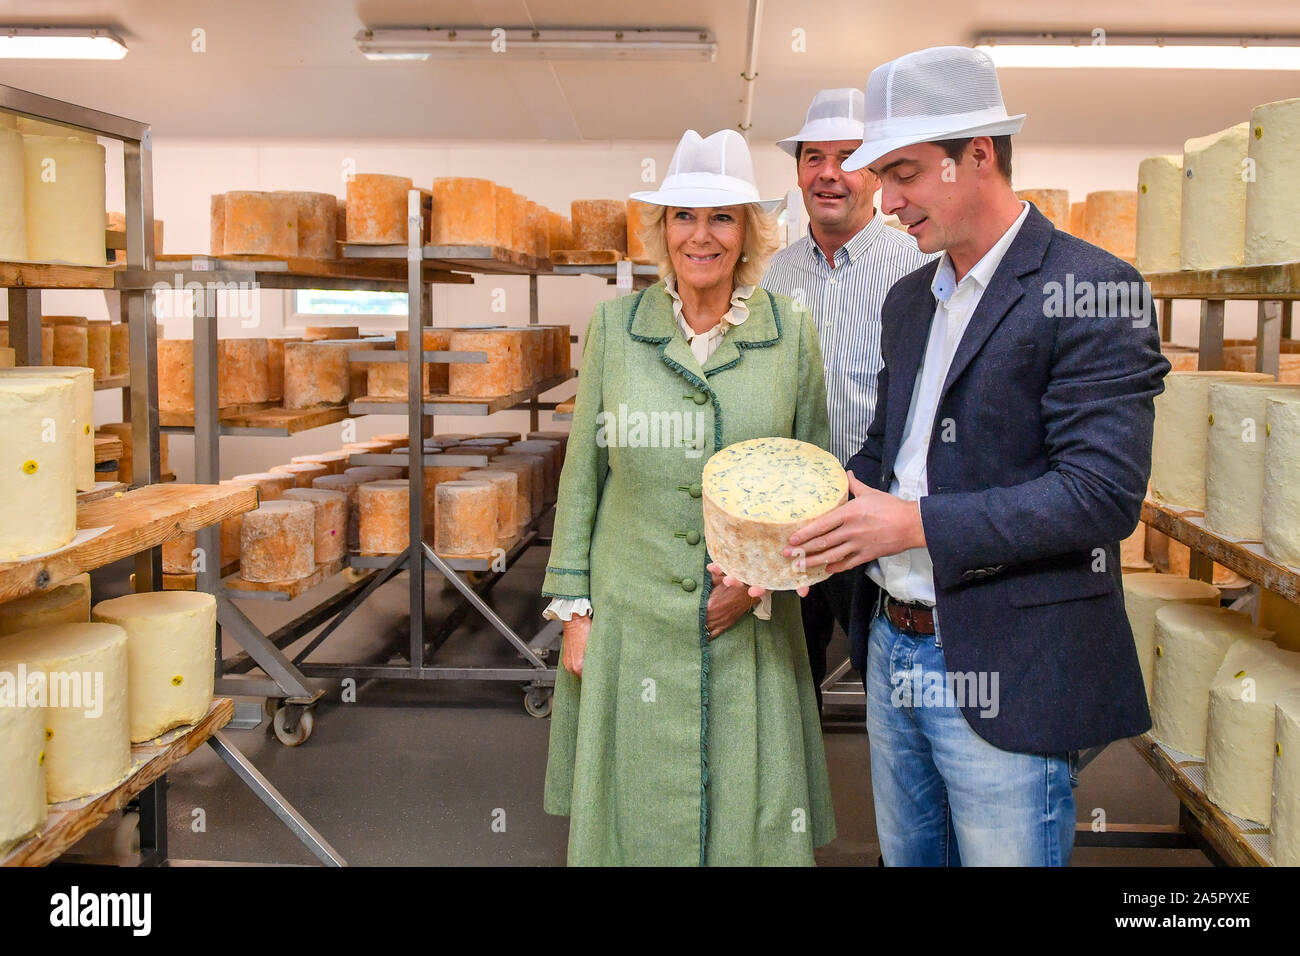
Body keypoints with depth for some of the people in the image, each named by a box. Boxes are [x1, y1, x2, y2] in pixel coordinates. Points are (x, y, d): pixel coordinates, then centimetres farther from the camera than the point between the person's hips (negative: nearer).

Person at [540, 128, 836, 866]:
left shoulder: (792, 331, -1)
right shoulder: (615, 325, 0)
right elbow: (583, 472, 5)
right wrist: (574, 608, 3)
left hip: (748, 631, 0)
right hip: (633, 624, 0)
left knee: (748, 819, 9)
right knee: (634, 820, 10)